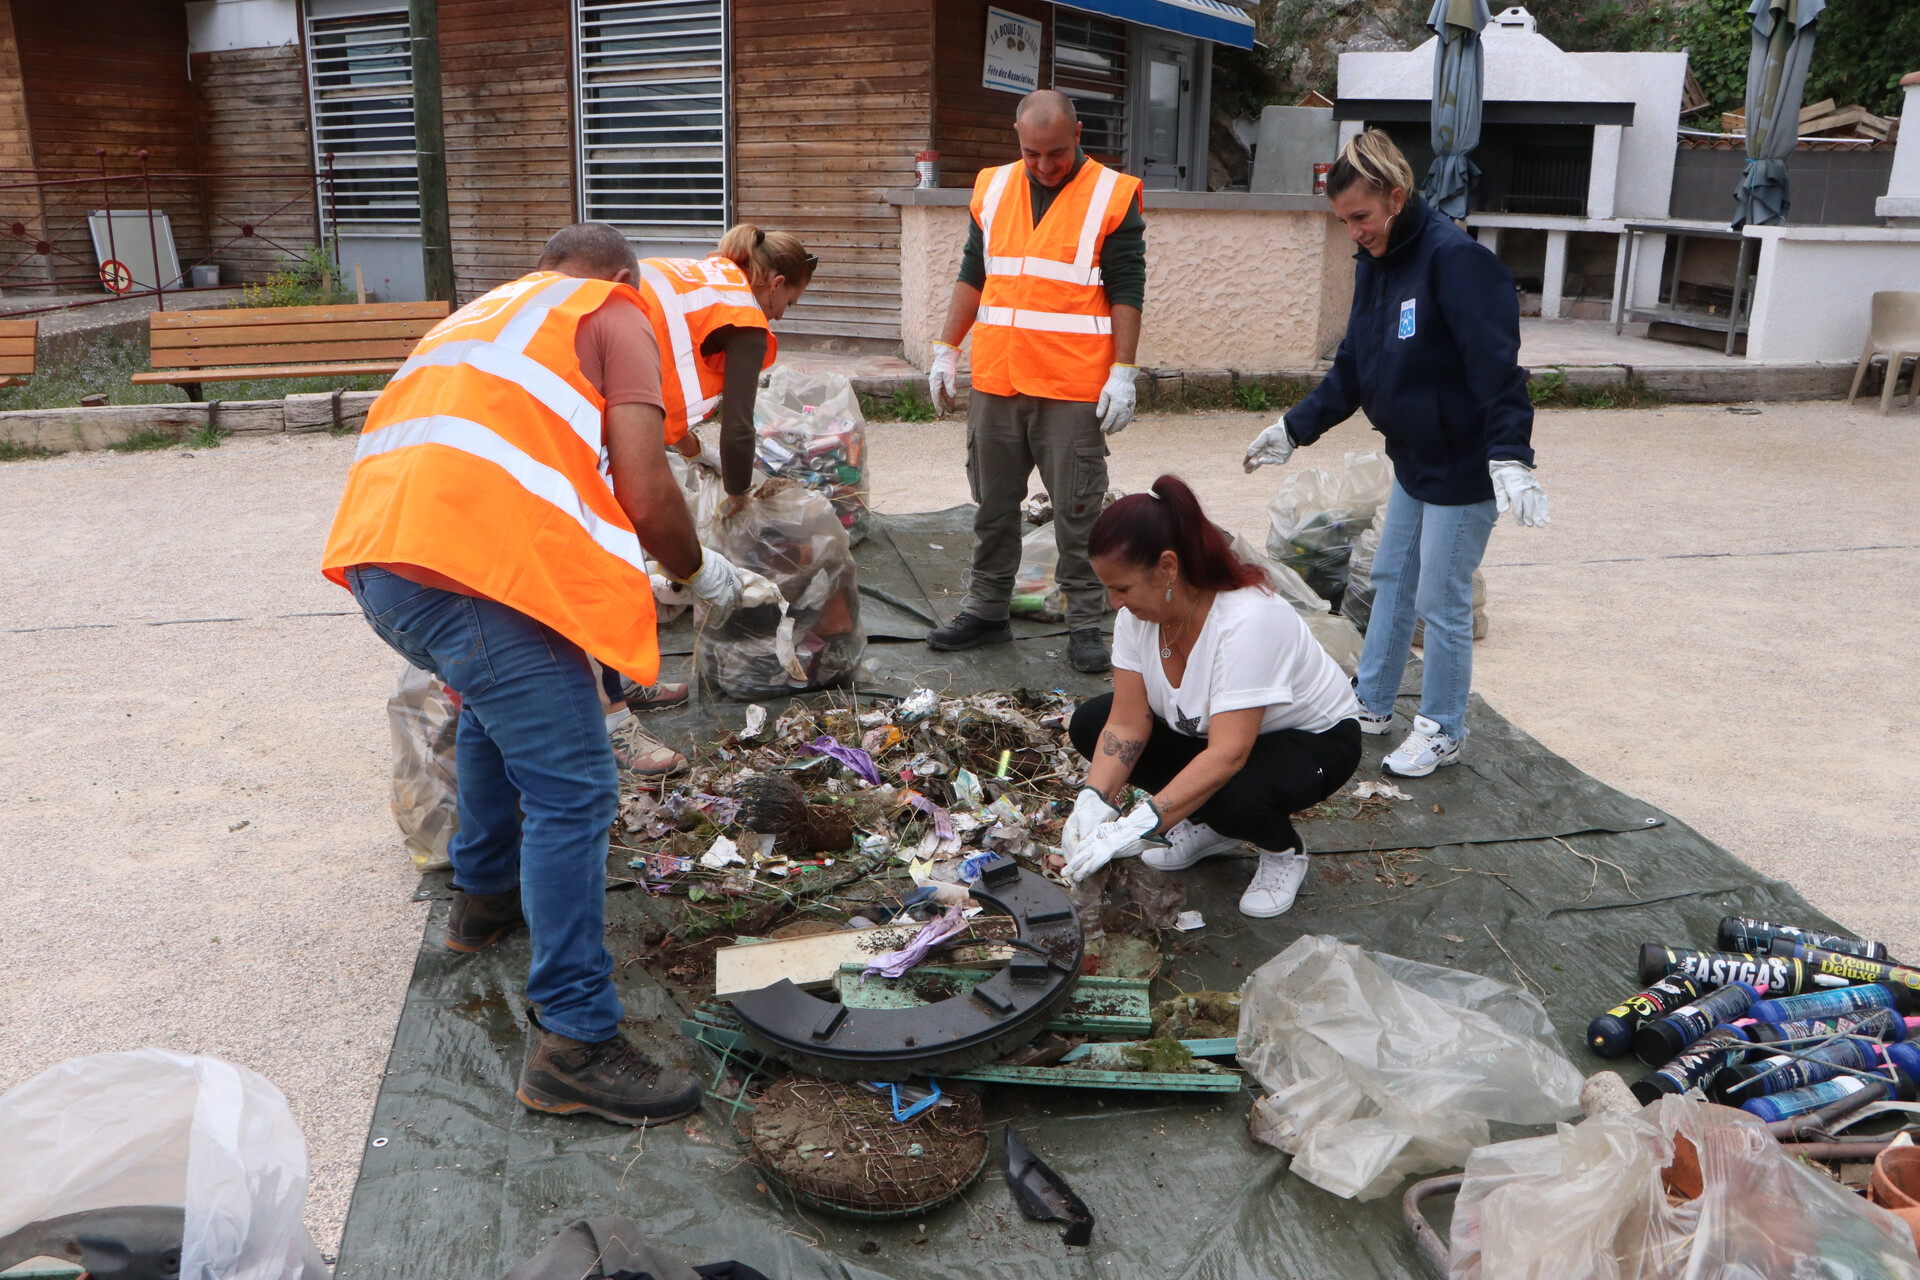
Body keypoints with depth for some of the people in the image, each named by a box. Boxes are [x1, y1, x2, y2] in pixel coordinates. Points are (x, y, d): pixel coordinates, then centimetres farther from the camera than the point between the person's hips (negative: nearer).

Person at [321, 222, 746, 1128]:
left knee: (497, 707, 33)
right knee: (571, 794, -4)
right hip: (478, 568, -8)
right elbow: (646, 494, -2)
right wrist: (697, 571, 17)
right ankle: (572, 1045, -2)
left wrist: (621, 570, 45)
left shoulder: (482, 315, 33)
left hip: (378, 557, 9)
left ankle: (485, 896, 46)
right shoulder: (615, 317, 11)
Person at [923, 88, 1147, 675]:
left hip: (1074, 390, -4)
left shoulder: (1112, 196, -1)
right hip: (995, 382, 4)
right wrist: (946, 350, 13)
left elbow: (1127, 292, -3)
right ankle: (986, 611, 23)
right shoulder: (993, 188, 12)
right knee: (993, 505, 11)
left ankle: (1085, 622, 11)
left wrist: (1123, 373, -9)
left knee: (1077, 512, 0)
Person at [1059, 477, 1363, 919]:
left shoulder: (1247, 620, -37)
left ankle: (1283, 850, 0)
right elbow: (1127, 723, -15)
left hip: (1315, 738, -7)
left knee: (1235, 797, -38)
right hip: (1201, 726, 7)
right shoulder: (1138, 612, -16)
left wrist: (1137, 826, -49)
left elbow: (1229, 755, -42)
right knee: (1089, 724, -8)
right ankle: (1208, 825, 8)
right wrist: (1093, 799, -32)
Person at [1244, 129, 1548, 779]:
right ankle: (1371, 705, 32)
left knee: (1441, 599, 1)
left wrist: (1509, 456, -36)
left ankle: (1443, 731, 19)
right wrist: (1295, 428, 16)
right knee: (1391, 580, 17)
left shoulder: (1455, 258, -22)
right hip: (1413, 457, 9)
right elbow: (1353, 367, 14)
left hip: (1464, 464, -9)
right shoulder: (1374, 264, 5)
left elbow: (1496, 364, -28)